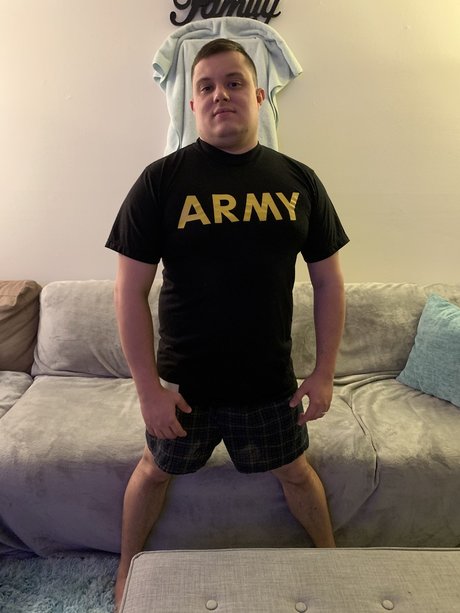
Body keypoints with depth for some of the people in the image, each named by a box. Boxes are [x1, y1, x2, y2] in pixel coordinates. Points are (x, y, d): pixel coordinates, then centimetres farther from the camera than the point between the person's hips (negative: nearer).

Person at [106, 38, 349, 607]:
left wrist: (324, 374, -1)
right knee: (155, 470, 21)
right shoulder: (161, 180, -10)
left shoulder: (298, 181, -2)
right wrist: (149, 387, -12)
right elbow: (130, 290, -10)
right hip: (183, 384, -1)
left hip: (271, 383, 2)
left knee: (295, 473, 22)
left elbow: (327, 282, 2)